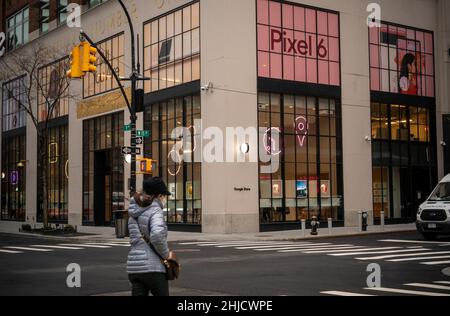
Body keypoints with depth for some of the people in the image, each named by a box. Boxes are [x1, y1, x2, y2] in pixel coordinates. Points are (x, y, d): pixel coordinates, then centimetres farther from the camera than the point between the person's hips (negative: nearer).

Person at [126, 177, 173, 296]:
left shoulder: (135, 212, 12)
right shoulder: (155, 211, -10)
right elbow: (157, 235, -27)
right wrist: (166, 254, -12)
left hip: (134, 266, 7)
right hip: (152, 268, -7)